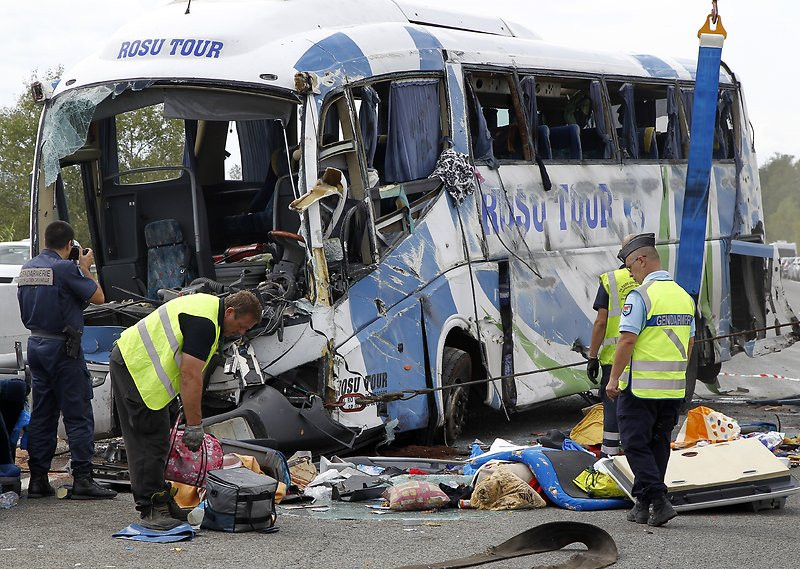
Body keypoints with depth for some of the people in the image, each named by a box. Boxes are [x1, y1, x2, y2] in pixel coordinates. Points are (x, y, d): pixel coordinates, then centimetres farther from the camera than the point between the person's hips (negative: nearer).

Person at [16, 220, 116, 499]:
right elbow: (98, 297, -11)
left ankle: (38, 478, 12)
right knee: (78, 415, -3)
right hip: (62, 348, -8)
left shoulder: (27, 269, 9)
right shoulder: (65, 268, -15)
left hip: (35, 343, 8)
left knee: (42, 414, 12)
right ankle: (82, 479, -6)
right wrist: (86, 267, 3)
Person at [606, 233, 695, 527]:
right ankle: (643, 505, 19)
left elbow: (627, 340, -18)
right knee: (659, 445, 13)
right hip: (674, 388, 7)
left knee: (636, 444, -1)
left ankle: (658, 500, -12)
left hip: (640, 386, -7)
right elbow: (689, 344, 16)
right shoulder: (684, 296, 11)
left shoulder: (640, 296, -14)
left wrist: (613, 379, -11)